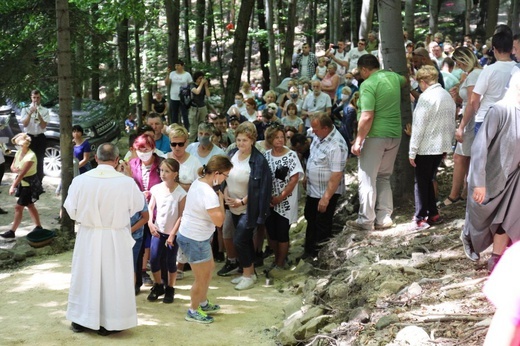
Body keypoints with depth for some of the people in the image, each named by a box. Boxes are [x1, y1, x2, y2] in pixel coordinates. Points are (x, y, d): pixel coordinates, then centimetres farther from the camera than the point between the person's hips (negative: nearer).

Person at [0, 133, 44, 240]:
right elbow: (12, 167, 9)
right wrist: (15, 169, -17)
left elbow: (22, 173, -27)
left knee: (18, 207, -7)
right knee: (30, 206, 16)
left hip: (30, 184, -9)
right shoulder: (18, 152, 1)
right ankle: (38, 227, 28)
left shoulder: (31, 156, -25)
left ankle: (12, 232, -2)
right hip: (23, 183, 9)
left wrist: (13, 186, -28)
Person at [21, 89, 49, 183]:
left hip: (40, 138, 0)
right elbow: (24, 124, -8)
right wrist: (30, 113, -20)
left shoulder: (45, 111, 1)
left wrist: (38, 113, -20)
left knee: (39, 161, 3)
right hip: (29, 137, 0)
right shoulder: (25, 109, 3)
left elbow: (43, 126, -8)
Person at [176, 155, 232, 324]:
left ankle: (203, 303, 43)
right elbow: (219, 221, -26)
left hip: (192, 234, 10)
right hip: (195, 240, -10)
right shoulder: (209, 194, -30)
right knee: (202, 277, 8)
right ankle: (193, 311, 27)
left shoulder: (198, 182, 0)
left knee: (209, 268, 26)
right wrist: (220, 198, -18)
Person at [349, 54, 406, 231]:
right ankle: (384, 217, 17)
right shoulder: (393, 76, 8)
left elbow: (367, 117, -21)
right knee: (384, 177, 18)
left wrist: (358, 140, -14)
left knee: (367, 178, 3)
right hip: (395, 135, 7)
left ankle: (366, 220, 7)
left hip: (375, 136, -7)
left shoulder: (368, 84, -14)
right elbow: (404, 81, 34)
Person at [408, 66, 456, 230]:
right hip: (441, 146, 8)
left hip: (426, 148, -8)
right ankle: (433, 214, 21)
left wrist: (412, 151, -13)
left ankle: (420, 219, 5)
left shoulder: (426, 97, -17)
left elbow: (419, 126, -17)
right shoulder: (448, 96, 9)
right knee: (428, 180, 18)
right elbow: (452, 124, 14)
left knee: (421, 182, 2)